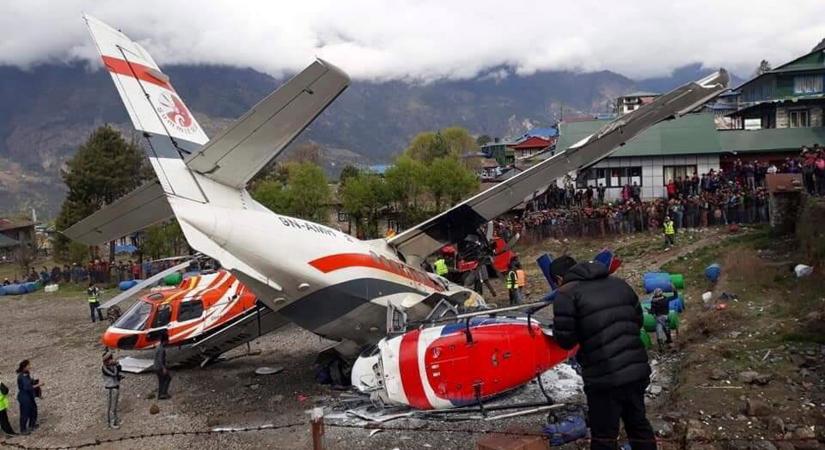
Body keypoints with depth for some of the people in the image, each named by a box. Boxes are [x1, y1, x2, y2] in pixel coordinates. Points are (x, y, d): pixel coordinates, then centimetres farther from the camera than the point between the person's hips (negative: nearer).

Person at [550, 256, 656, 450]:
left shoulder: (566, 294, -8)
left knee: (603, 434, 7)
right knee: (638, 422, 24)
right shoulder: (619, 284, 12)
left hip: (604, 377, -6)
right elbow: (638, 319, 18)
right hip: (637, 369, 6)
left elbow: (565, 340, -11)